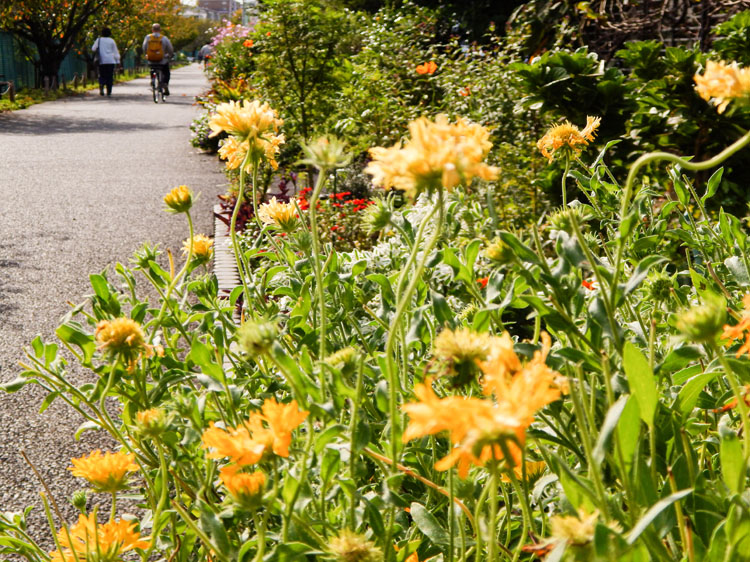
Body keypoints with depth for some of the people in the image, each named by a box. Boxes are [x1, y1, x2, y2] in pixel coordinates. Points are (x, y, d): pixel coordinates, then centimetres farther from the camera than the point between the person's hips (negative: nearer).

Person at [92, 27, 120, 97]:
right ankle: (109, 91, 1)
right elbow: (115, 51, 5)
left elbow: (93, 49, -2)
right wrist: (117, 61, 9)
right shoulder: (111, 41, 4)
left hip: (102, 61, 0)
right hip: (111, 61, 0)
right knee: (110, 76, 5)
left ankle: (101, 85, -21)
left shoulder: (99, 40, 4)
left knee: (102, 75, 7)